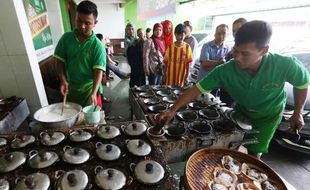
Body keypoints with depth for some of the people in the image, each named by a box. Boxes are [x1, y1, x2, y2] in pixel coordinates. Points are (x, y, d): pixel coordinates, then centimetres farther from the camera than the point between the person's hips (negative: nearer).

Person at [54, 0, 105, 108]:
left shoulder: (97, 45, -15)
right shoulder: (66, 38, -3)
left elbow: (98, 71, -20)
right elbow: (60, 61, 3)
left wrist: (93, 93, -31)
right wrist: (63, 81, -12)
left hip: (89, 88, -3)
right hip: (71, 88, 4)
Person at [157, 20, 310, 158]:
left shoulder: (286, 65, -34)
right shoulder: (224, 71, -33)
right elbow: (197, 89, -30)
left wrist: (298, 113, -6)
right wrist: (172, 110, -35)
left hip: (269, 114, -1)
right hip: (241, 111, 2)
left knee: (254, 154, 6)